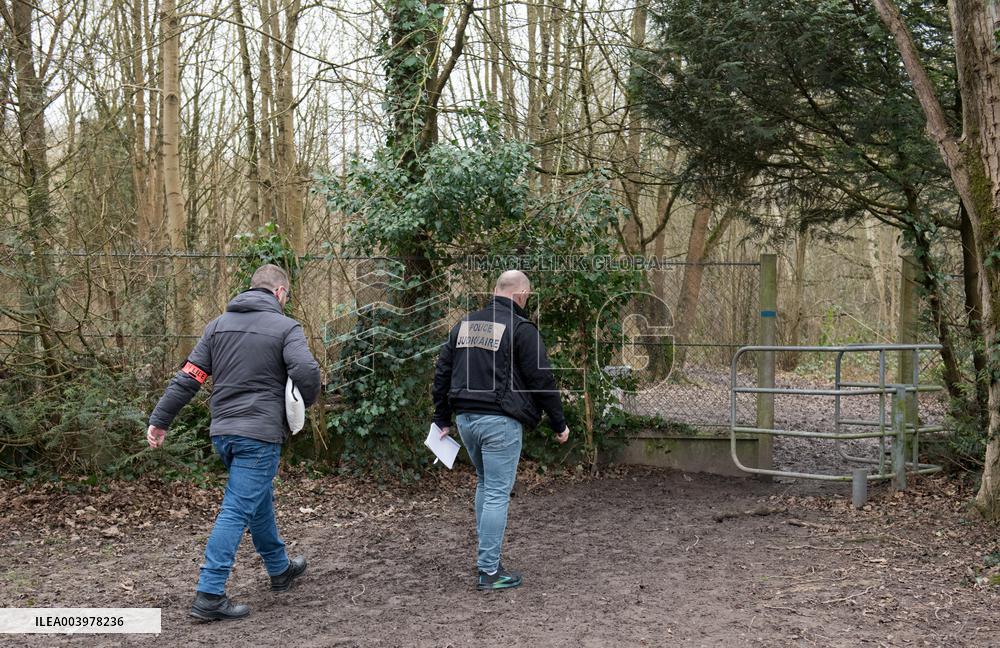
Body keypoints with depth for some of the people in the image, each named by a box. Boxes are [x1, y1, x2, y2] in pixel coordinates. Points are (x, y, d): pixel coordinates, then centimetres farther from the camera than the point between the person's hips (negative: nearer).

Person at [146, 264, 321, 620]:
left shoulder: (219, 324, 9)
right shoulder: (285, 327, -6)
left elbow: (188, 377, 5)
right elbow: (307, 372, -21)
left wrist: (159, 420, 6)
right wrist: (302, 404, -1)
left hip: (223, 431, 7)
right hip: (260, 433, -7)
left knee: (259, 500, 22)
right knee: (237, 511, -6)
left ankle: (280, 568, 38)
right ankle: (209, 595, -7)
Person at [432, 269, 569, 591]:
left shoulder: (464, 324, 12)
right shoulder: (521, 329, -8)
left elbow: (442, 373, 14)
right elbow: (541, 380, -8)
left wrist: (442, 420, 20)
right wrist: (559, 424, 0)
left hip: (465, 418, 7)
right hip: (500, 422, -7)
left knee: (485, 484, 23)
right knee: (498, 493, -1)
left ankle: (486, 556, 27)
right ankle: (489, 571, 1)